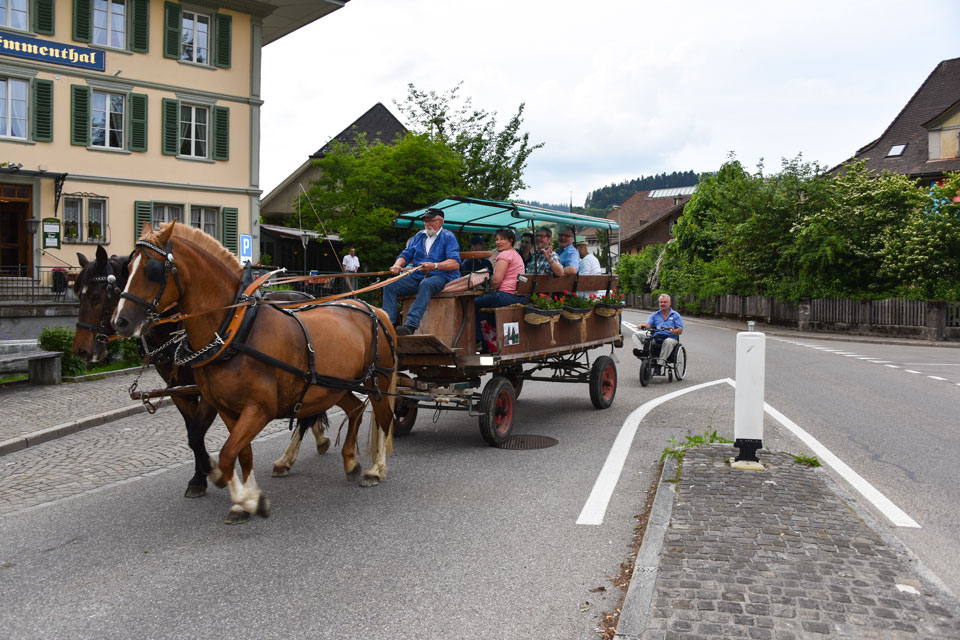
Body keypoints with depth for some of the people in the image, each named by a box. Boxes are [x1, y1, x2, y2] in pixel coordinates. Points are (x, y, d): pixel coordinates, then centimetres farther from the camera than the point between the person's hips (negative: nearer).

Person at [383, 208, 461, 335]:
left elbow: (455, 263, -12)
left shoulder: (448, 237, 2)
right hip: (417, 276, 6)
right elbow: (406, 255, 19)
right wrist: (397, 265, -6)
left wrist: (434, 266, -29)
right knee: (389, 287, -14)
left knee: (426, 285, -40)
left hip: (440, 276, -6)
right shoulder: (419, 236, 21)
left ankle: (410, 325, -53)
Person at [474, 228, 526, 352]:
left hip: (506, 296, -10)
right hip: (520, 297, 10)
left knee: (474, 303, 3)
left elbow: (496, 280, -17)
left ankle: (478, 341, 7)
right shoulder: (516, 254, 22)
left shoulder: (505, 254, -9)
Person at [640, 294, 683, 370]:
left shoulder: (675, 315, 14)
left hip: (669, 338, -2)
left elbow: (680, 330, 2)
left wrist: (674, 331, -22)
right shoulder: (654, 315, 23)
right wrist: (643, 325, -21)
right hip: (655, 339, 2)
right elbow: (648, 324, 4)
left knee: (668, 341, -40)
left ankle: (660, 364, -41)